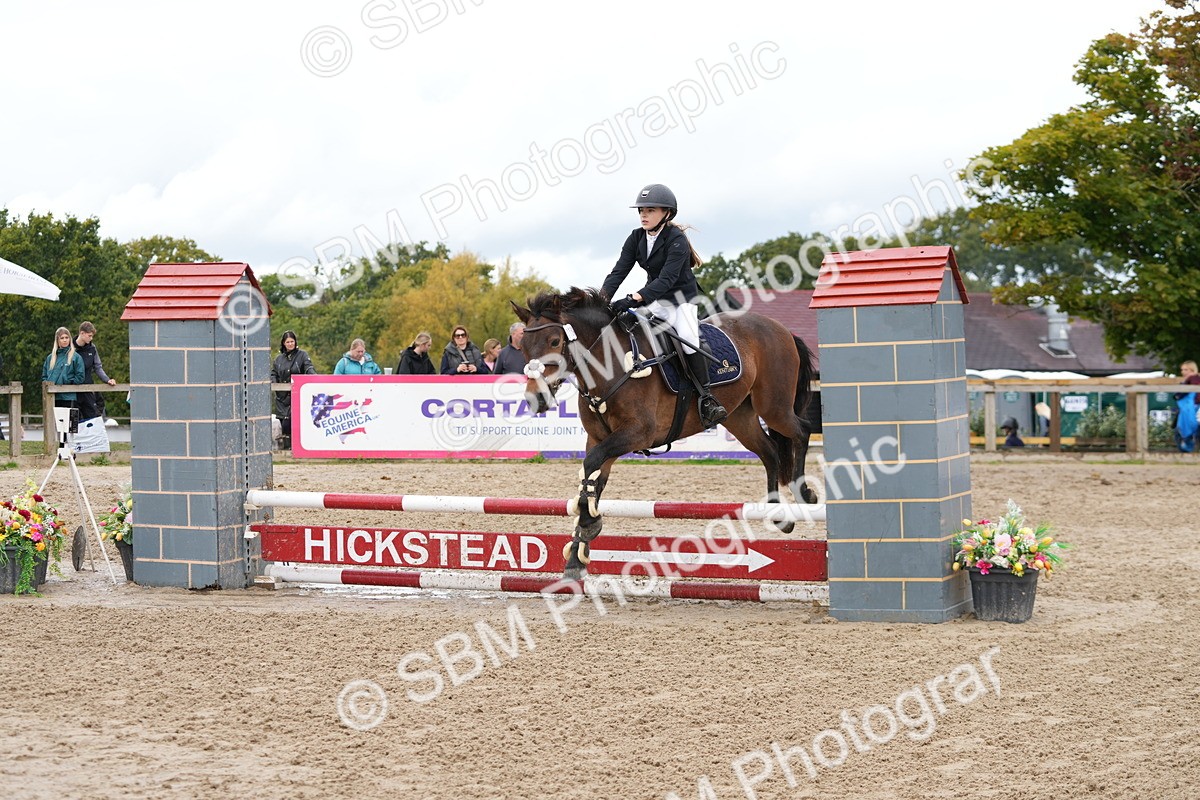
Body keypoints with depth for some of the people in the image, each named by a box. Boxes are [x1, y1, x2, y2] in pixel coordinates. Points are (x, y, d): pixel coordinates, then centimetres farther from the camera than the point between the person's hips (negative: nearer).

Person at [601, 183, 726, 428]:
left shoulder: (677, 240, -21)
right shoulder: (636, 238, -1)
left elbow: (667, 279, -32)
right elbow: (619, 271, -7)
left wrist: (634, 299, -44)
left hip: (681, 299, -8)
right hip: (654, 299, 8)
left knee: (688, 339, -26)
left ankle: (706, 398, -20)